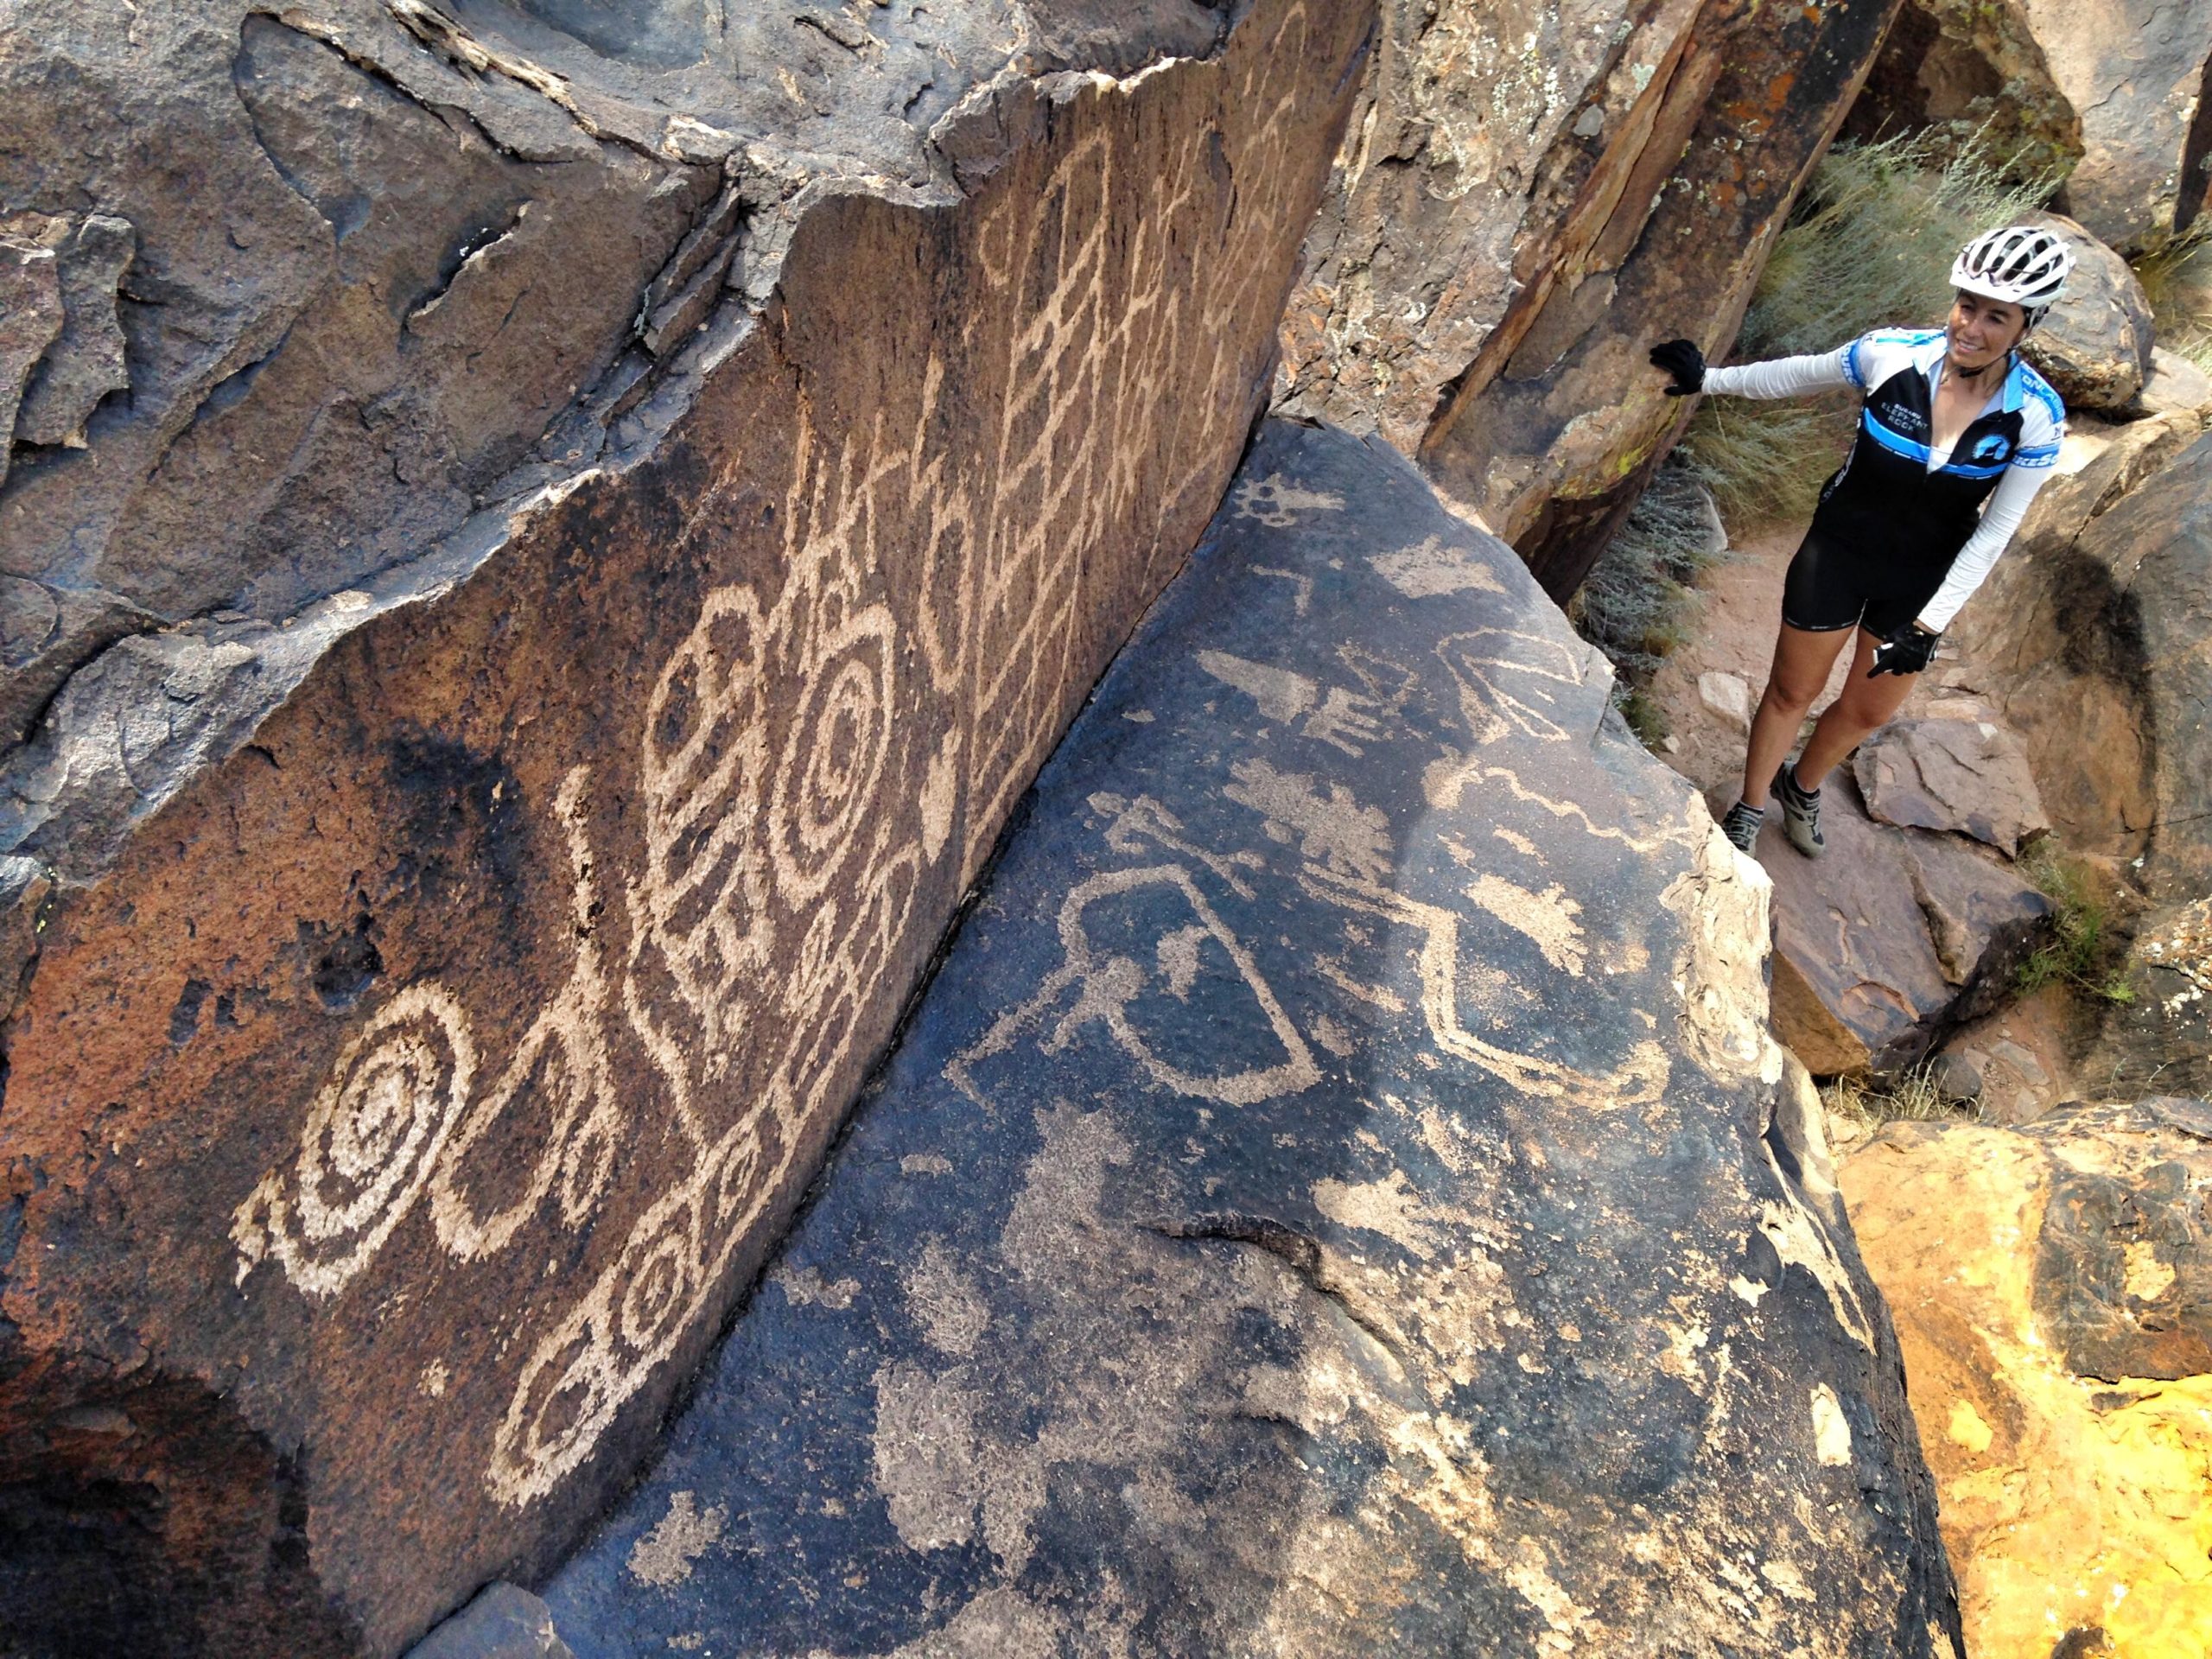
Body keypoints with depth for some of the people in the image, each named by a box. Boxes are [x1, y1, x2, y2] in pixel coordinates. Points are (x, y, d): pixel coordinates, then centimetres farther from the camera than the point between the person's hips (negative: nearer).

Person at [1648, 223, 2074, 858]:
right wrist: (1709, 380, 2)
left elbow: (1994, 532, -12)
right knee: (1791, 691, 12)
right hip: (1839, 549, -1)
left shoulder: (2037, 417, -19)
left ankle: (1801, 787, 47)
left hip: (1922, 578, 1)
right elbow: (1796, 375, -1)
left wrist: (1930, 622, -14)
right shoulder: (1892, 354, -20)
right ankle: (1749, 809, 34)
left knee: (1867, 711, 17)